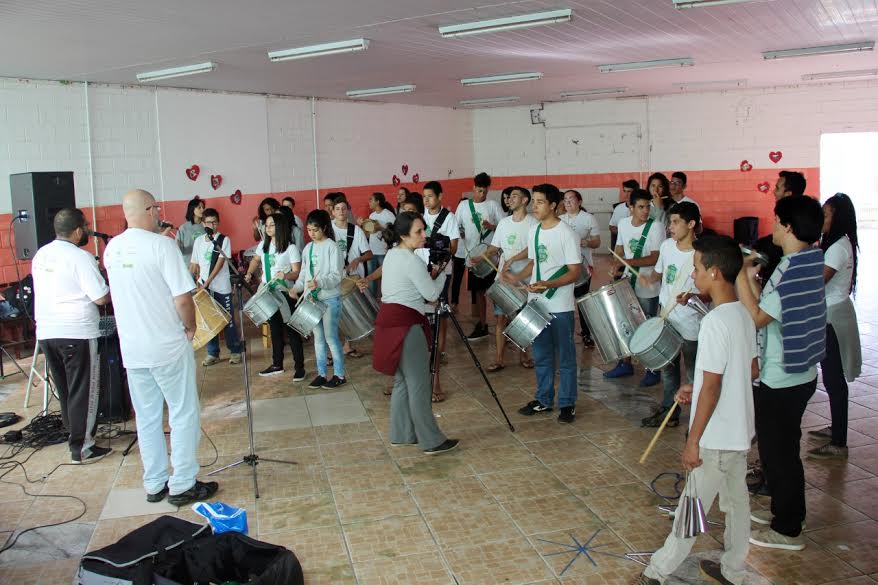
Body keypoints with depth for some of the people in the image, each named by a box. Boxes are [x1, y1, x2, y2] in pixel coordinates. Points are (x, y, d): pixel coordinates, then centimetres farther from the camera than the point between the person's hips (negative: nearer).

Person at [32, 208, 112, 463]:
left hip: (46, 332, 7)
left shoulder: (40, 255, 9)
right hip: (76, 333, -7)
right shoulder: (80, 257, -15)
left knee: (64, 389, 19)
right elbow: (101, 298, -17)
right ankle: (82, 448, 6)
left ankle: (73, 432, 30)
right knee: (83, 391, 2)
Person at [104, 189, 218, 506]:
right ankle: (182, 486, 12)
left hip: (131, 349, 6)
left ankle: (155, 485, 24)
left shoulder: (111, 249, 5)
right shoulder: (162, 245, -16)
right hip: (168, 347, -6)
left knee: (146, 417, 15)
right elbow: (183, 298, -19)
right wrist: (190, 327, -3)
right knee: (183, 414, 7)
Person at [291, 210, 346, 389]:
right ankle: (321, 374, 20)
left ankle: (339, 375, 7)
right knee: (318, 337, 11)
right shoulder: (308, 248, 10)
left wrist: (319, 282, -30)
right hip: (312, 299, 6)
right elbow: (304, 272, 15)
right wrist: (297, 287, -2)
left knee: (330, 337, -3)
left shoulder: (332, 246, -9)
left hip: (330, 299, -6)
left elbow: (336, 275, -15)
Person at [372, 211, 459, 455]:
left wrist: (431, 274, 10)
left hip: (389, 319, 10)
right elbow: (431, 293, -11)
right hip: (405, 323, -10)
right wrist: (442, 273, 4)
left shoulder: (392, 254, 14)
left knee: (402, 381, 17)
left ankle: (401, 434, 24)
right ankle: (431, 441, 3)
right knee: (418, 384, -4)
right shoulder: (411, 261, -15)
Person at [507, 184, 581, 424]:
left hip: (560, 307, -6)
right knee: (541, 355, 15)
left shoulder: (566, 233, -14)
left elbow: (575, 272, -15)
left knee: (565, 357, 5)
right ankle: (543, 399, 27)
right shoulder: (533, 231, 7)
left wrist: (547, 285, -28)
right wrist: (518, 276, 0)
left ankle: (567, 404, 16)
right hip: (536, 304, 6)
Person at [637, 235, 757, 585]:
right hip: (740, 431, 9)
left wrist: (693, 441, -17)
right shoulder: (744, 314, 3)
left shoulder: (715, 321, -25)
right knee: (736, 501, 19)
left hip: (717, 438, -9)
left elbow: (712, 388, -24)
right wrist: (697, 388, 12)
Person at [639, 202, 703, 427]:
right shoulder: (667, 246, 0)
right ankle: (669, 412, 36)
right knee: (668, 369, 20)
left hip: (691, 326, -6)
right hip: (666, 318, 6)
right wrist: (649, 278, -6)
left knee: (694, 375, 6)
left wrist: (691, 296, -33)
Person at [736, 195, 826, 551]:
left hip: (780, 381, -10)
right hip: (799, 373, 10)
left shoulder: (792, 271, -25)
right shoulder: (809, 263, 6)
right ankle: (783, 511, 37)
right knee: (779, 449, 22)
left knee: (778, 452, 4)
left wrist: (741, 275, -21)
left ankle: (787, 531, 17)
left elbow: (756, 318, -24)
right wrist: (753, 280, 3)